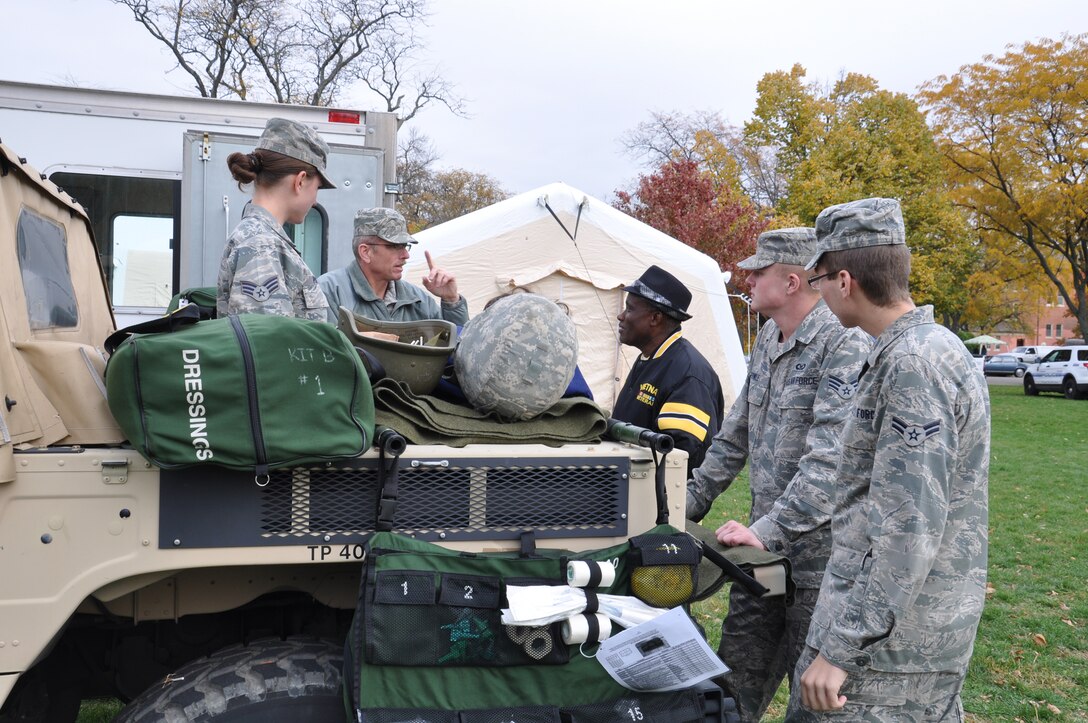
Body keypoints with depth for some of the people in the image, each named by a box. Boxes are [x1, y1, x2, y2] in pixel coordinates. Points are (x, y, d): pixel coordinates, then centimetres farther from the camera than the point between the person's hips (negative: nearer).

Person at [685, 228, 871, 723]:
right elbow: (736, 435, 17)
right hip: (764, 551, 8)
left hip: (818, 556, -8)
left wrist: (768, 531, -30)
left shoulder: (845, 345, -18)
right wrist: (691, 502, 15)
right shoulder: (768, 340, 10)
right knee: (735, 682, 17)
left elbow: (831, 459, -27)